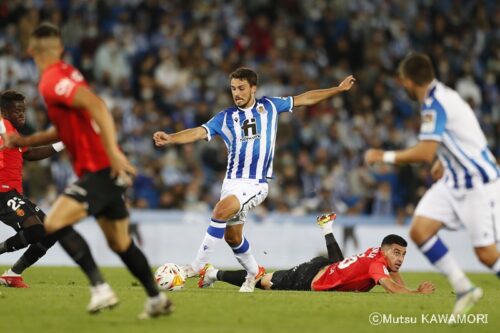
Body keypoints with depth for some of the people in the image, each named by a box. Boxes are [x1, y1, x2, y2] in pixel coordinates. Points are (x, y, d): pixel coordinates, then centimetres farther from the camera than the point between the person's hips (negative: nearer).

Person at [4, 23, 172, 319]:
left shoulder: (51, 83, -14)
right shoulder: (66, 73, 14)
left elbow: (97, 106, -28)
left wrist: (113, 152, -33)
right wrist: (26, 141, 23)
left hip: (101, 169, -10)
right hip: (108, 171, 10)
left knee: (55, 223, -19)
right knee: (120, 242, 18)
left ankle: (100, 288, -20)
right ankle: (157, 299, 26)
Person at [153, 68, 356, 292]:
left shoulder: (269, 106, 4)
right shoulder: (225, 118, 3)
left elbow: (304, 99, 15)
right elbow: (199, 133, -10)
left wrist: (339, 89, 18)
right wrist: (170, 138, -28)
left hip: (256, 184, -4)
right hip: (232, 181, 4)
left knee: (222, 209, -27)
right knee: (232, 236, 10)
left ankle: (198, 265, -23)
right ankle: (254, 272, 37)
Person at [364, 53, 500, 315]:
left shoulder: (434, 104, -21)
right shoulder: (440, 95, 8)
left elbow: (425, 153, -27)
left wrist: (385, 156, -17)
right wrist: (443, 163, 31)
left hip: (478, 184, -9)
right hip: (454, 182, 9)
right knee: (420, 230, -3)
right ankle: (463, 288, 3)